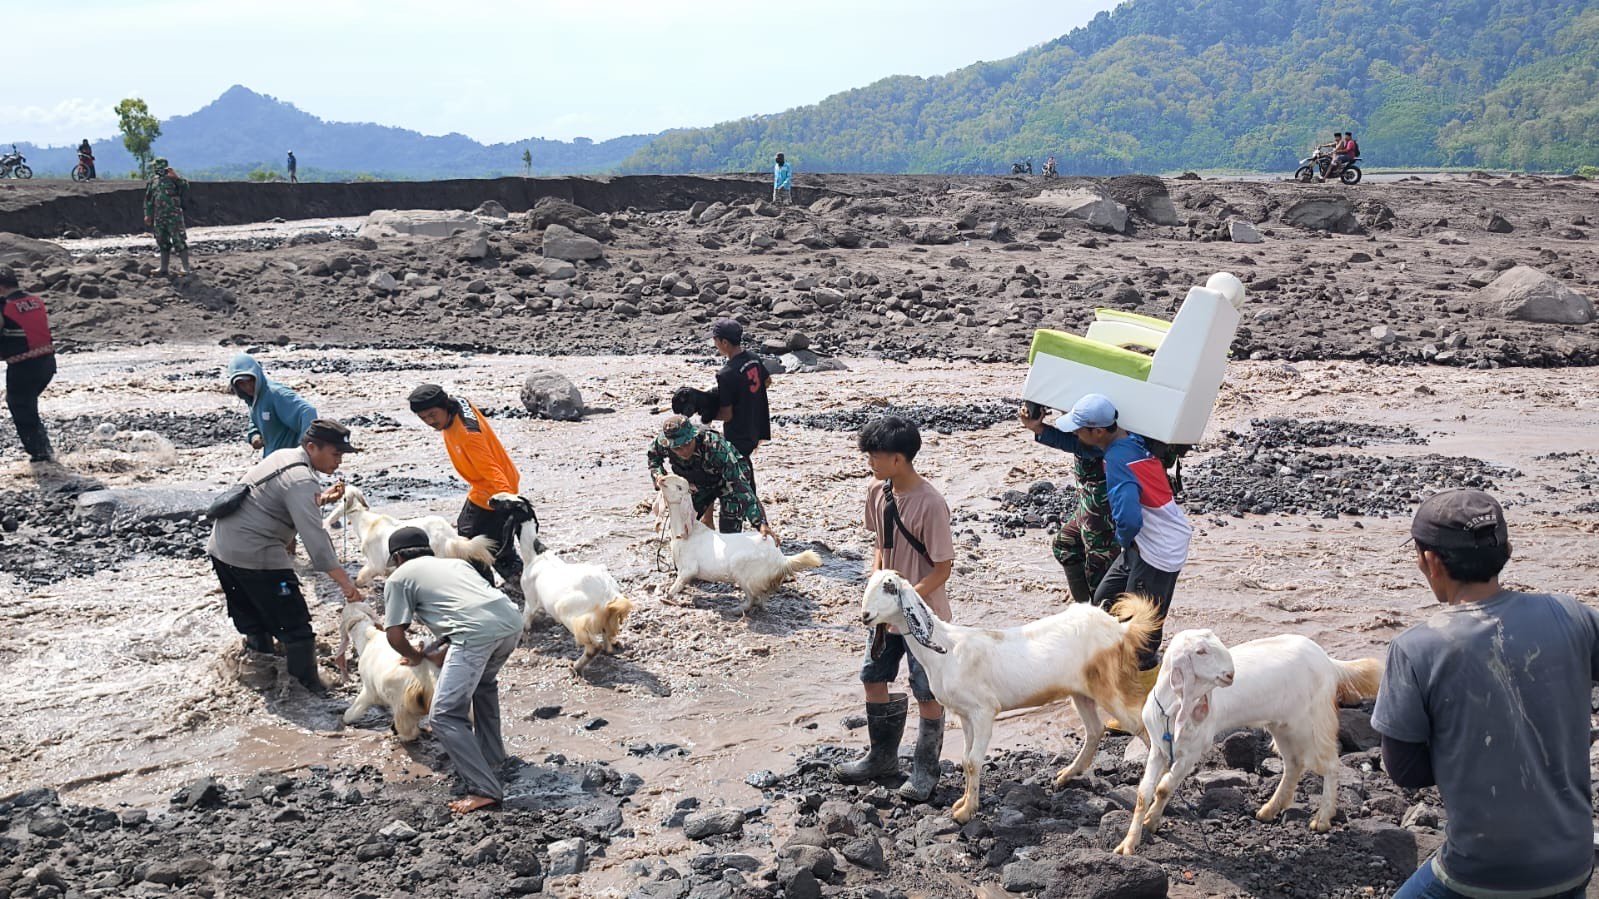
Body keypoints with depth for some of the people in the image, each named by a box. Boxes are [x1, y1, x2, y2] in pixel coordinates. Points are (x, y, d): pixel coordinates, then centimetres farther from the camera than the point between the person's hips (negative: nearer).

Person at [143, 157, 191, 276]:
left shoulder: (173, 177, -4)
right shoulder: (153, 181, 11)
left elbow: (185, 186, -22)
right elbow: (148, 200, 16)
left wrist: (176, 177, -29)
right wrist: (148, 215, 12)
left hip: (174, 216, -6)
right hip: (159, 217, 6)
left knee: (179, 242, -9)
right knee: (163, 243, 12)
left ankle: (186, 268, -8)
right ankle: (164, 269, 19)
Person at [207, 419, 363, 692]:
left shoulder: (283, 456, 10)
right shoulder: (301, 480, -18)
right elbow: (314, 537, -27)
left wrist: (321, 498, 5)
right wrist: (345, 582, -29)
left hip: (221, 546, 10)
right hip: (257, 556, -10)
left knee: (249, 610, 28)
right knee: (294, 623, -4)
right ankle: (307, 684, -1)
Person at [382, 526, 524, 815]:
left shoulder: (398, 577, 20)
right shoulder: (457, 563, 36)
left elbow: (395, 635, 14)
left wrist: (416, 656, 35)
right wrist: (443, 654, 44)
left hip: (477, 631, -7)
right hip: (511, 619, 7)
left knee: (444, 717, 0)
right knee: (484, 682, 35)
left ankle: (485, 790, -7)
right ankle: (492, 757, 39)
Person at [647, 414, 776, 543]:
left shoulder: (715, 447, -44)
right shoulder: (663, 442, -30)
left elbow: (741, 486, -47)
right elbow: (651, 455, -3)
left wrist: (761, 523, -54)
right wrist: (658, 474, -24)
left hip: (730, 474, -5)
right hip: (699, 483, 5)